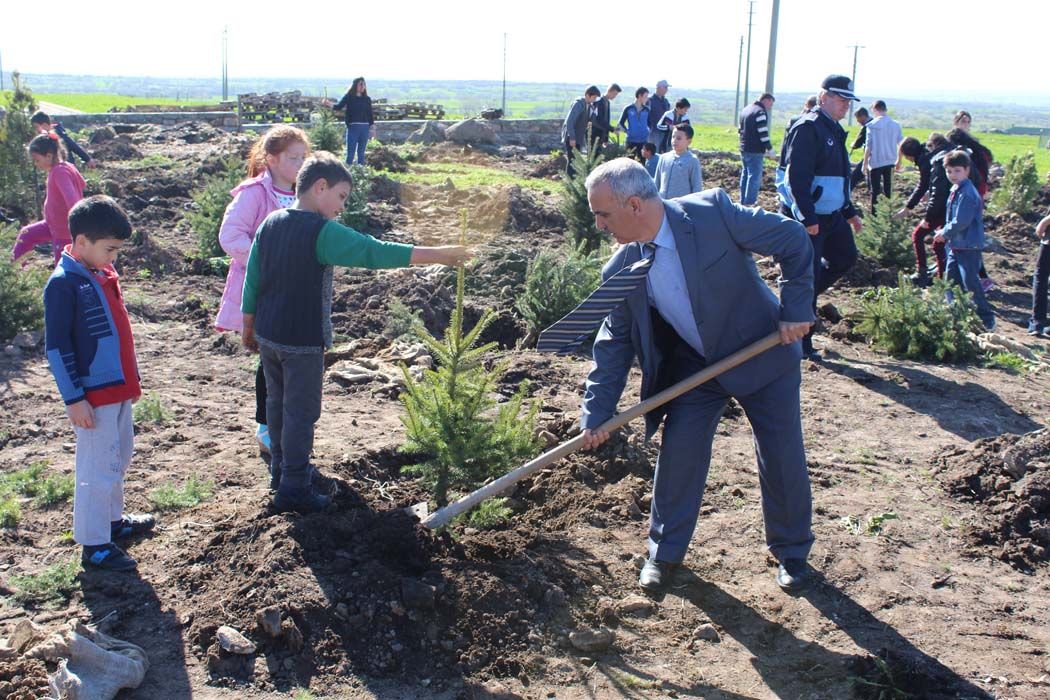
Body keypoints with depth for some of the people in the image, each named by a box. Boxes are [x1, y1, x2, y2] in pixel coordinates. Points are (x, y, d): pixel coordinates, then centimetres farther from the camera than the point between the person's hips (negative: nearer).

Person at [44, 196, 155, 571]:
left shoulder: (103, 272, 7)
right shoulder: (63, 284, -18)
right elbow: (56, 346, -18)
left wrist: (131, 377, 20)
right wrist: (74, 398, -18)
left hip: (118, 388, 9)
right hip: (93, 395, -9)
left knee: (119, 456, 21)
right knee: (98, 468, -2)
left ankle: (112, 519, 37)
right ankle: (93, 544, 9)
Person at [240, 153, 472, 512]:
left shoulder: (270, 223, 4)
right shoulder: (322, 232, -19)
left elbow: (252, 279, 9)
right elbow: (375, 252, -25)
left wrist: (249, 327, 19)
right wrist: (437, 255, -23)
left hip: (267, 335, 8)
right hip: (302, 342, -8)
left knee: (277, 403, 21)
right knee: (301, 412, 2)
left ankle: (282, 469, 36)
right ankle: (293, 489, 9)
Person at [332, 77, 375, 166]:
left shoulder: (367, 99, 11)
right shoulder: (349, 97, 2)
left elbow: (370, 114, 12)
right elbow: (339, 106, -7)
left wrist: (372, 128, 8)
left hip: (365, 127, 3)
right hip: (353, 127, -3)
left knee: (361, 152, 8)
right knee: (350, 152, -3)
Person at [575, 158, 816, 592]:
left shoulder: (712, 212, -25)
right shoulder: (620, 271, -11)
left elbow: (794, 241, -16)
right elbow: (613, 343, -2)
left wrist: (796, 309, -18)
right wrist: (596, 413, -6)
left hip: (762, 354, -3)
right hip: (693, 367, 3)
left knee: (782, 459, 5)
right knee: (678, 455, 0)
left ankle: (791, 551, 29)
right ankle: (664, 552, 22)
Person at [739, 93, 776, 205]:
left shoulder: (746, 109, 15)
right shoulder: (760, 112, -14)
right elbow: (763, 133, -19)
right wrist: (769, 149, -14)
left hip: (744, 149, 9)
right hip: (755, 151, -9)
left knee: (745, 175, 14)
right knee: (754, 177, -6)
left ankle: (743, 202, 19)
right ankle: (749, 203, -9)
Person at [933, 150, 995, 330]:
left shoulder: (967, 194, -20)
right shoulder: (956, 190, 11)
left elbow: (961, 222, -24)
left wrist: (944, 233, -11)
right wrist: (945, 233, 7)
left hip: (968, 247, -10)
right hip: (956, 245, 10)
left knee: (970, 283, -7)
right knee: (951, 280, 15)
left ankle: (987, 319, 1)